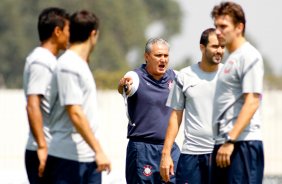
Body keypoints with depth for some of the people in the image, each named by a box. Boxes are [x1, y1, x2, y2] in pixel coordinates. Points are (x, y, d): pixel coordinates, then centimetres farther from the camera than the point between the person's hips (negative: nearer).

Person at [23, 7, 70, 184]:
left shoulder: (48, 60, 17)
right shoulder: (41, 62, -14)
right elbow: (32, 106, -23)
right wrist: (42, 146, -27)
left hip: (52, 150, 10)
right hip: (45, 153, -10)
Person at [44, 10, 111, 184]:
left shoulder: (81, 65, 16)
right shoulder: (69, 67, -13)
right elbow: (75, 114, -20)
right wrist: (98, 150, -22)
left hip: (89, 157, 9)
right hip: (68, 157, -9)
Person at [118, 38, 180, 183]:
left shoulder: (172, 76, 8)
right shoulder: (136, 77, -10)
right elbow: (123, 89, -32)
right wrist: (123, 86, -54)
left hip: (170, 148, 5)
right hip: (143, 148, -5)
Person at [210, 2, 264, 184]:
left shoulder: (249, 56, -8)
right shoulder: (232, 59, 20)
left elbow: (251, 103, -17)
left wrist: (230, 140, -22)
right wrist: (222, 142, 16)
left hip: (242, 143, -10)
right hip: (225, 143, 10)